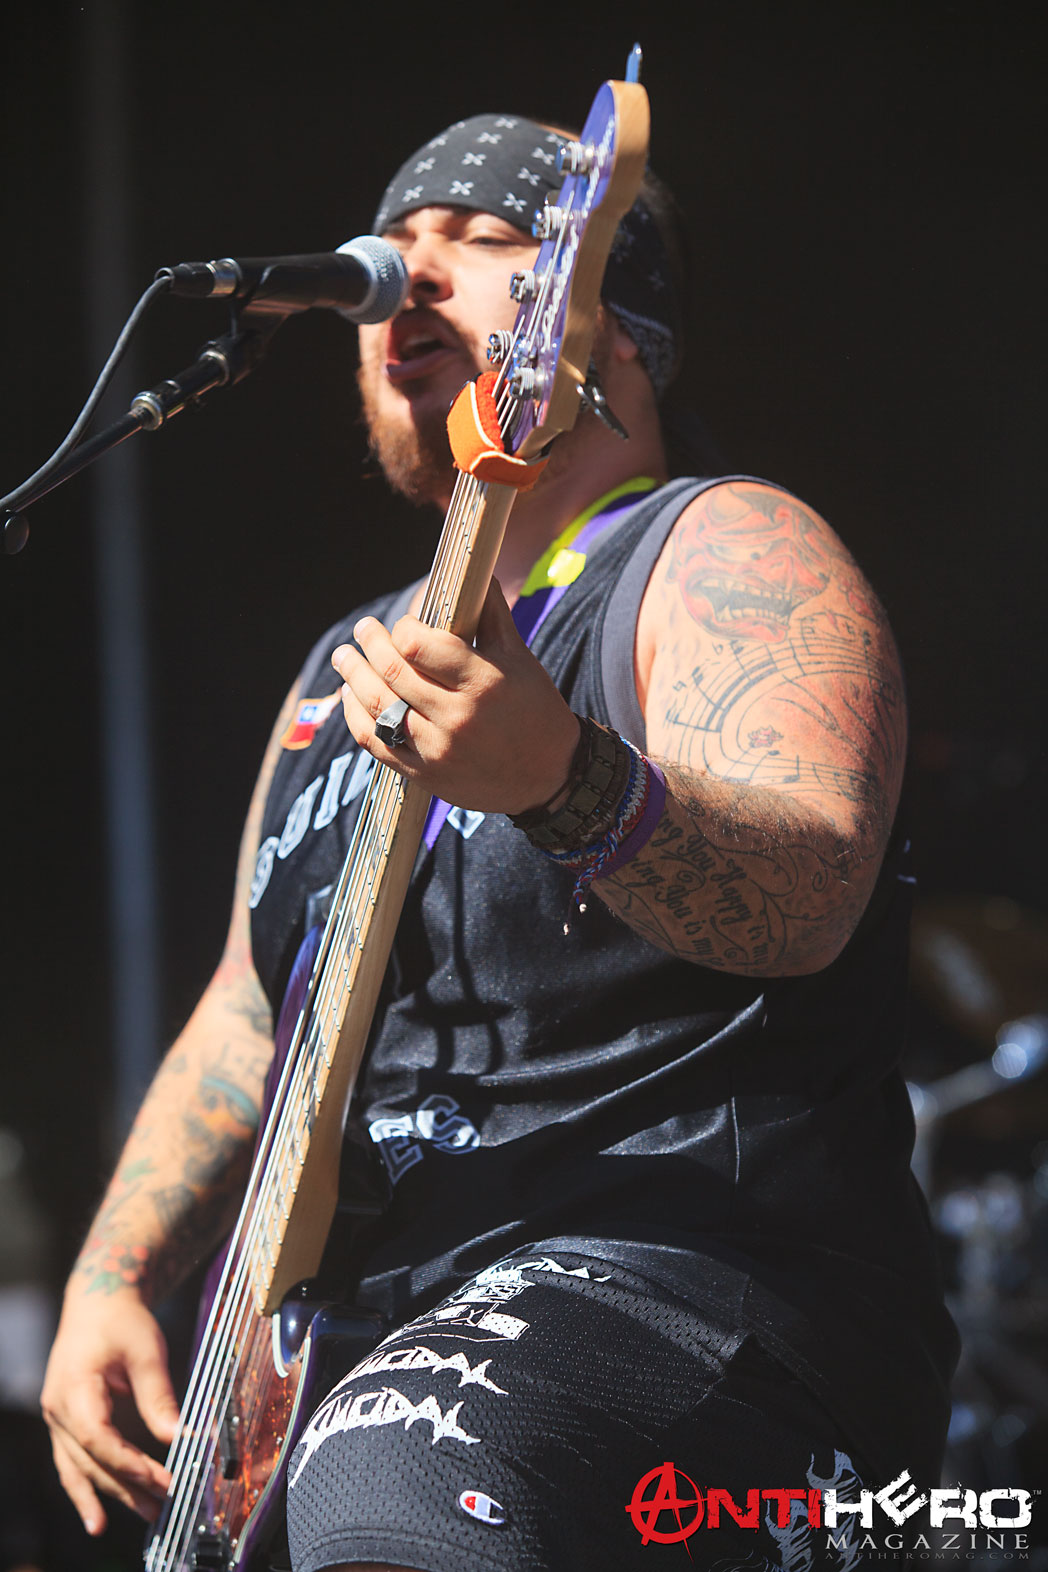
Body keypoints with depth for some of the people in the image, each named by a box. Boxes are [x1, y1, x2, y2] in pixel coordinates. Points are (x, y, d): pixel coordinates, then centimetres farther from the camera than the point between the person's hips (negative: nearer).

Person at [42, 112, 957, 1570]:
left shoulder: (728, 551, -4)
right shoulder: (356, 665, 20)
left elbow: (814, 889, -23)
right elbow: (254, 1011, 27)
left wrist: (566, 784, -42)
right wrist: (114, 1273, 14)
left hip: (707, 1288, -9)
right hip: (392, 1333, 9)